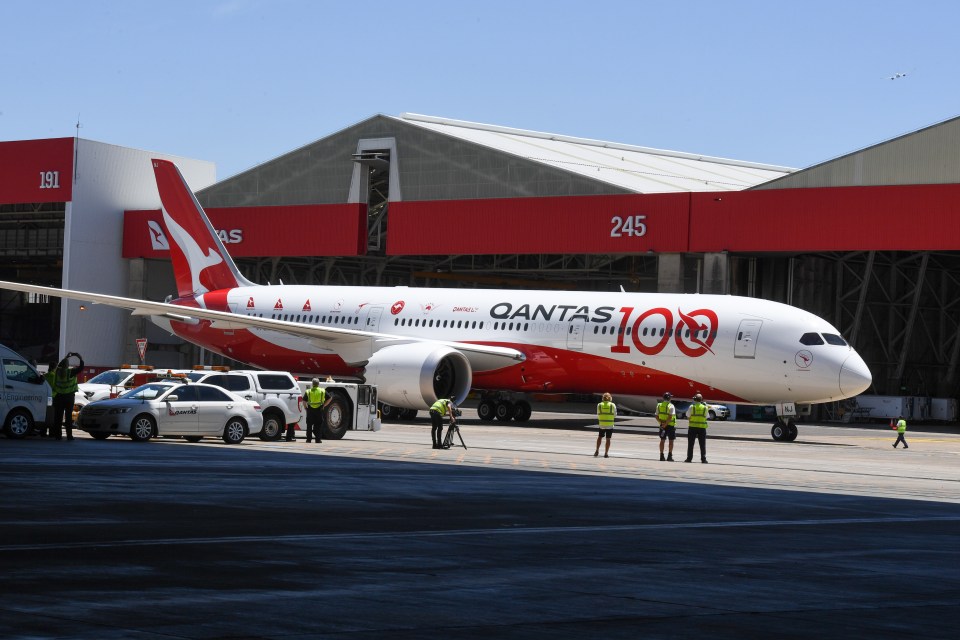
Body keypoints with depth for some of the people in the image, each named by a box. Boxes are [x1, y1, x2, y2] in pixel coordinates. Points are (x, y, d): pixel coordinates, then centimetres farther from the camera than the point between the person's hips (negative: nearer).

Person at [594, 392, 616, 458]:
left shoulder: (599, 405, -1)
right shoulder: (612, 405, -3)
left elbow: (598, 415, 4)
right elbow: (615, 415, 6)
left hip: (602, 425, 1)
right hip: (610, 425, -1)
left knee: (600, 437, 19)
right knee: (608, 439, 7)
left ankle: (597, 450, 10)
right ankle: (606, 453, 6)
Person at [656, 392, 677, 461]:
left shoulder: (659, 405, 5)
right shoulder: (671, 406, -13)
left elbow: (657, 417, 1)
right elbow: (670, 417, -22)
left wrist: (661, 422, -8)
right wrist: (666, 424, -18)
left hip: (662, 425, 5)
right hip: (670, 426, -5)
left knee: (662, 440, 9)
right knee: (671, 441, 4)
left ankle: (661, 456, 7)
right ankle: (669, 456, 1)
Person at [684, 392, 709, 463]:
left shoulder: (692, 407, -6)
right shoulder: (705, 407, -1)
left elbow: (688, 416, -1)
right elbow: (706, 417, 5)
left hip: (693, 427, -1)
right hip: (702, 427, 1)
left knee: (690, 444, 6)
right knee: (702, 444, 6)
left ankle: (689, 458, 4)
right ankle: (703, 459, 3)